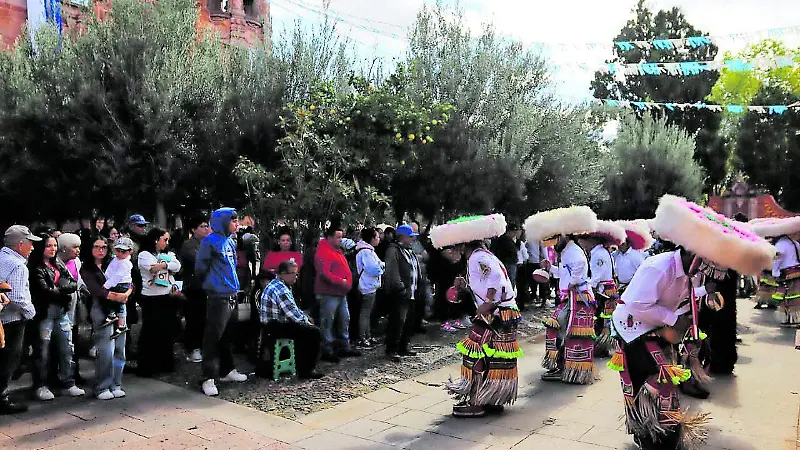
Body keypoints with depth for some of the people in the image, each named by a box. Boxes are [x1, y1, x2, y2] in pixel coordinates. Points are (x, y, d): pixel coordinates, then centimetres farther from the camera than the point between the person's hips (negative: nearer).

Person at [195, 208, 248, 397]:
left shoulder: (231, 242, 15)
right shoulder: (211, 241, -11)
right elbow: (200, 268, -9)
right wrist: (212, 283, 5)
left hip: (231, 296, 8)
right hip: (218, 297, -8)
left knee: (228, 336, 17)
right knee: (213, 337, -6)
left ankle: (227, 370, 29)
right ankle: (208, 378, -1)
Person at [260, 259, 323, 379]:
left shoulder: (275, 284, 15)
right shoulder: (280, 289, -21)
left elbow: (292, 308, 23)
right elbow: (293, 313, -23)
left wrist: (304, 316, 11)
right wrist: (305, 320, -6)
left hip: (273, 324, 11)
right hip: (275, 327, -11)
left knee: (304, 328, 25)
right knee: (314, 332, -14)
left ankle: (301, 367, 26)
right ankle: (306, 371, -8)